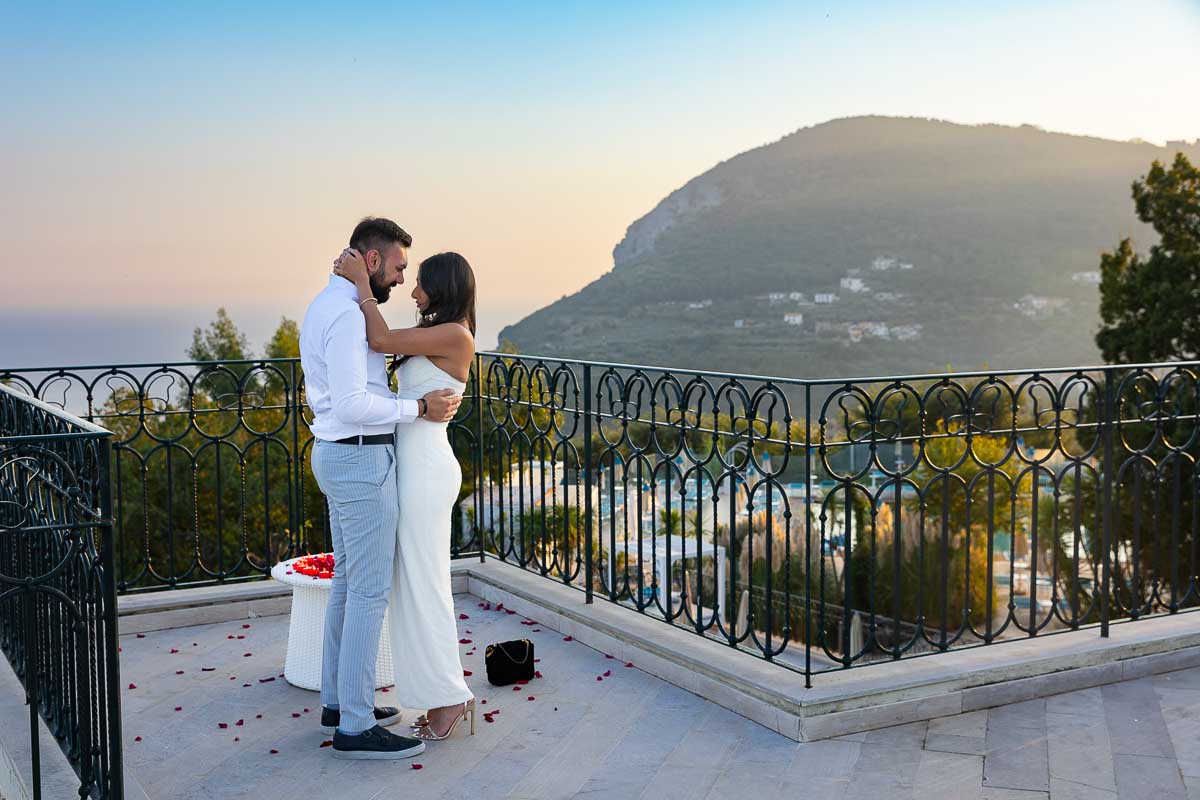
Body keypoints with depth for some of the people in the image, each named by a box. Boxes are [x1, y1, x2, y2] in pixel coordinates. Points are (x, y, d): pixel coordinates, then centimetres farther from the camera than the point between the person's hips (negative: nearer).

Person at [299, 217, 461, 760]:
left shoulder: (325, 307, 14)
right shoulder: (346, 315, -19)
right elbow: (352, 404, -26)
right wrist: (419, 409, -18)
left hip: (337, 454, 11)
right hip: (361, 460, -11)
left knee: (348, 581, 17)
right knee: (371, 591, -5)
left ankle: (338, 700, 28)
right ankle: (355, 727, 1)